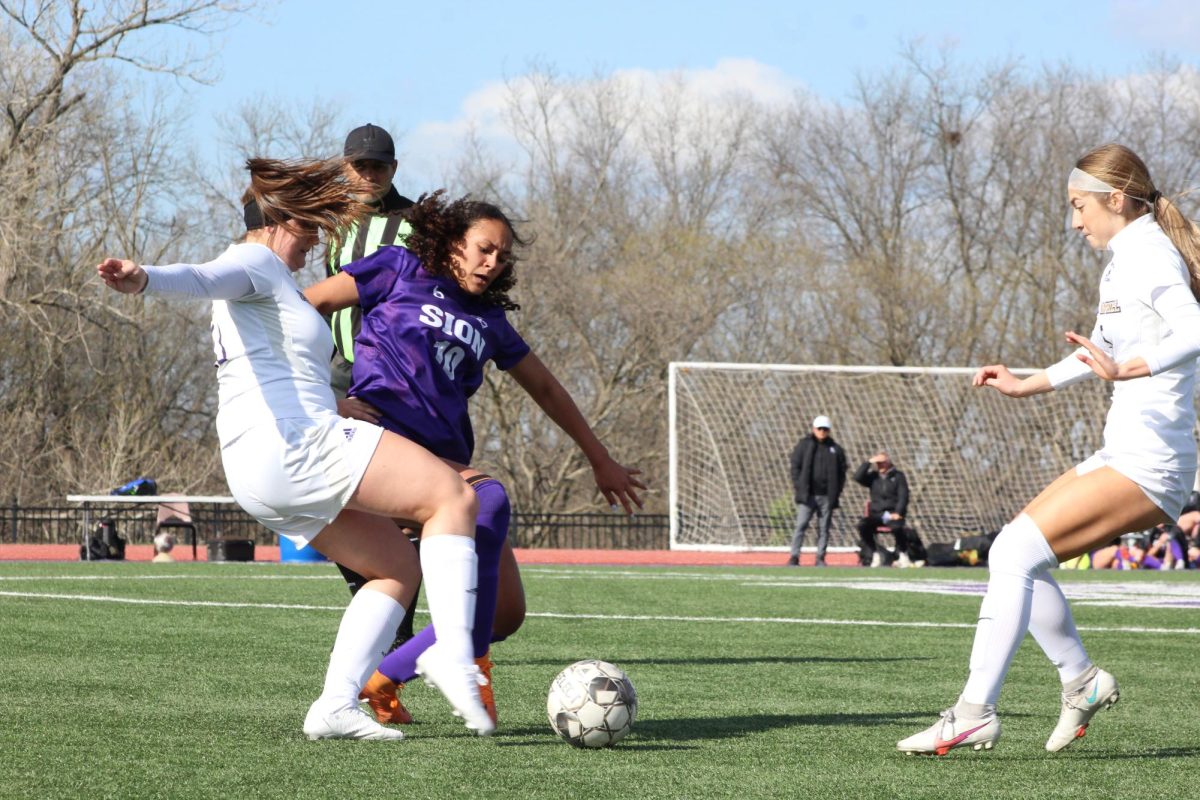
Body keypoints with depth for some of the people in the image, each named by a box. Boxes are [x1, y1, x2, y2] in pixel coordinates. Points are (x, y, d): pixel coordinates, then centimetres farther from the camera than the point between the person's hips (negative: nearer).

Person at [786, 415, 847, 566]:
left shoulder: (835, 449, 11)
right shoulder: (804, 445, 6)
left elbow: (841, 472, 12)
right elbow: (795, 466, 5)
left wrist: (836, 492, 2)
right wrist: (798, 487, -5)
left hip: (827, 496, 2)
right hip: (807, 496, -2)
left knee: (824, 528, 3)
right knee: (801, 525, -8)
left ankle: (820, 558, 8)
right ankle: (794, 557, -8)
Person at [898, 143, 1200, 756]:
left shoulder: (1146, 256, -12)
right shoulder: (1124, 263, 18)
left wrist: (1128, 368, -41)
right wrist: (1027, 384, 39)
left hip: (1146, 463, -10)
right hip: (1126, 454, 10)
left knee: (1015, 552, -17)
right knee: (1013, 555, 10)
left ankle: (974, 715, -20)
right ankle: (1082, 682, 20)